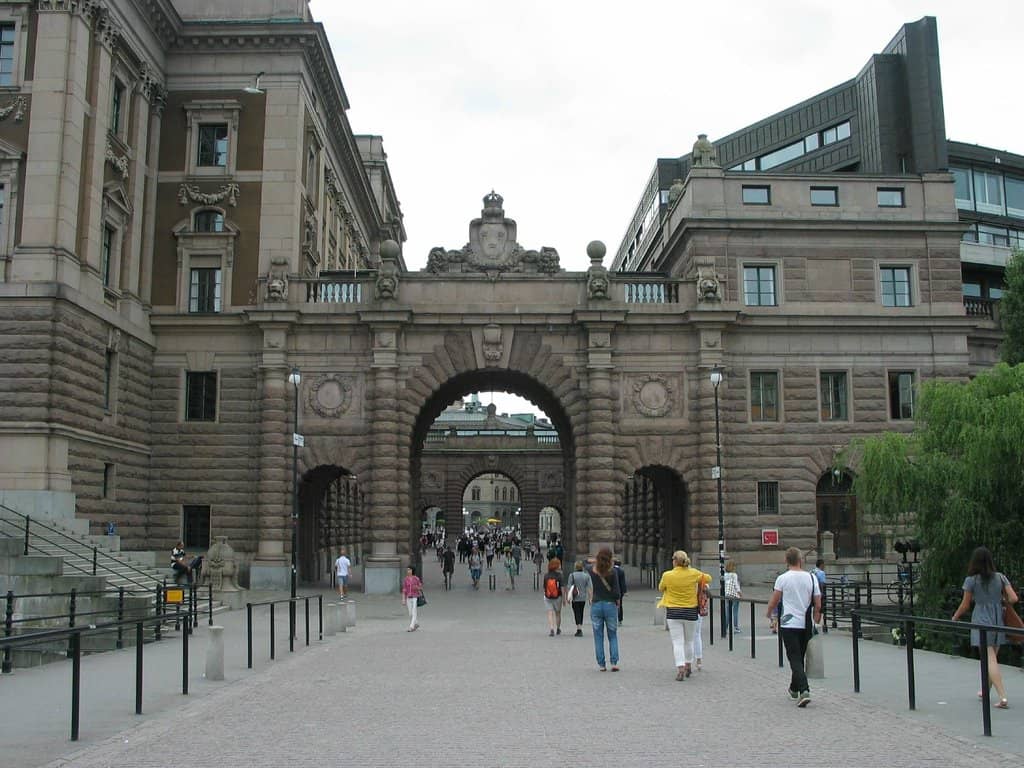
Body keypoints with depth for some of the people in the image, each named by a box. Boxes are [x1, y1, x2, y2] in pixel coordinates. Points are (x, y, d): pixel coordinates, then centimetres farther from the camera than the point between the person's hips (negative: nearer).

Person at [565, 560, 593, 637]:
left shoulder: (572, 575, -8)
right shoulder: (587, 575, 0)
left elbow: (568, 587, -8)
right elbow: (590, 587, -2)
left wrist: (567, 597, -1)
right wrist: (590, 597, 3)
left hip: (575, 598, -3)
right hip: (583, 598, 4)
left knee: (577, 614, -3)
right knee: (581, 613, 17)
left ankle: (579, 630, -16)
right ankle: (580, 629, 26)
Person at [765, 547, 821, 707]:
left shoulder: (782, 578, -8)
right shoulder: (811, 577, 1)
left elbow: (773, 602, -2)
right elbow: (818, 605, 3)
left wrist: (769, 614, 18)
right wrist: (816, 621, 17)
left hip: (789, 624, -4)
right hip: (806, 625, 4)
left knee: (795, 659, -5)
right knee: (799, 658, 18)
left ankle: (804, 690, -22)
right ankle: (794, 688, 33)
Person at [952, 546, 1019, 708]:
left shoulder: (971, 580, -7)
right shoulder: (1000, 577, 1)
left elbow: (965, 605, -1)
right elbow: (1013, 599, -6)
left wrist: (954, 618, 15)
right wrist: (1002, 601, 16)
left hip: (981, 623, -4)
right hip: (998, 622, 4)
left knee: (990, 660, -6)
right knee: (993, 657, 18)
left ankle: (1003, 697, -17)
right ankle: (986, 691, 33)